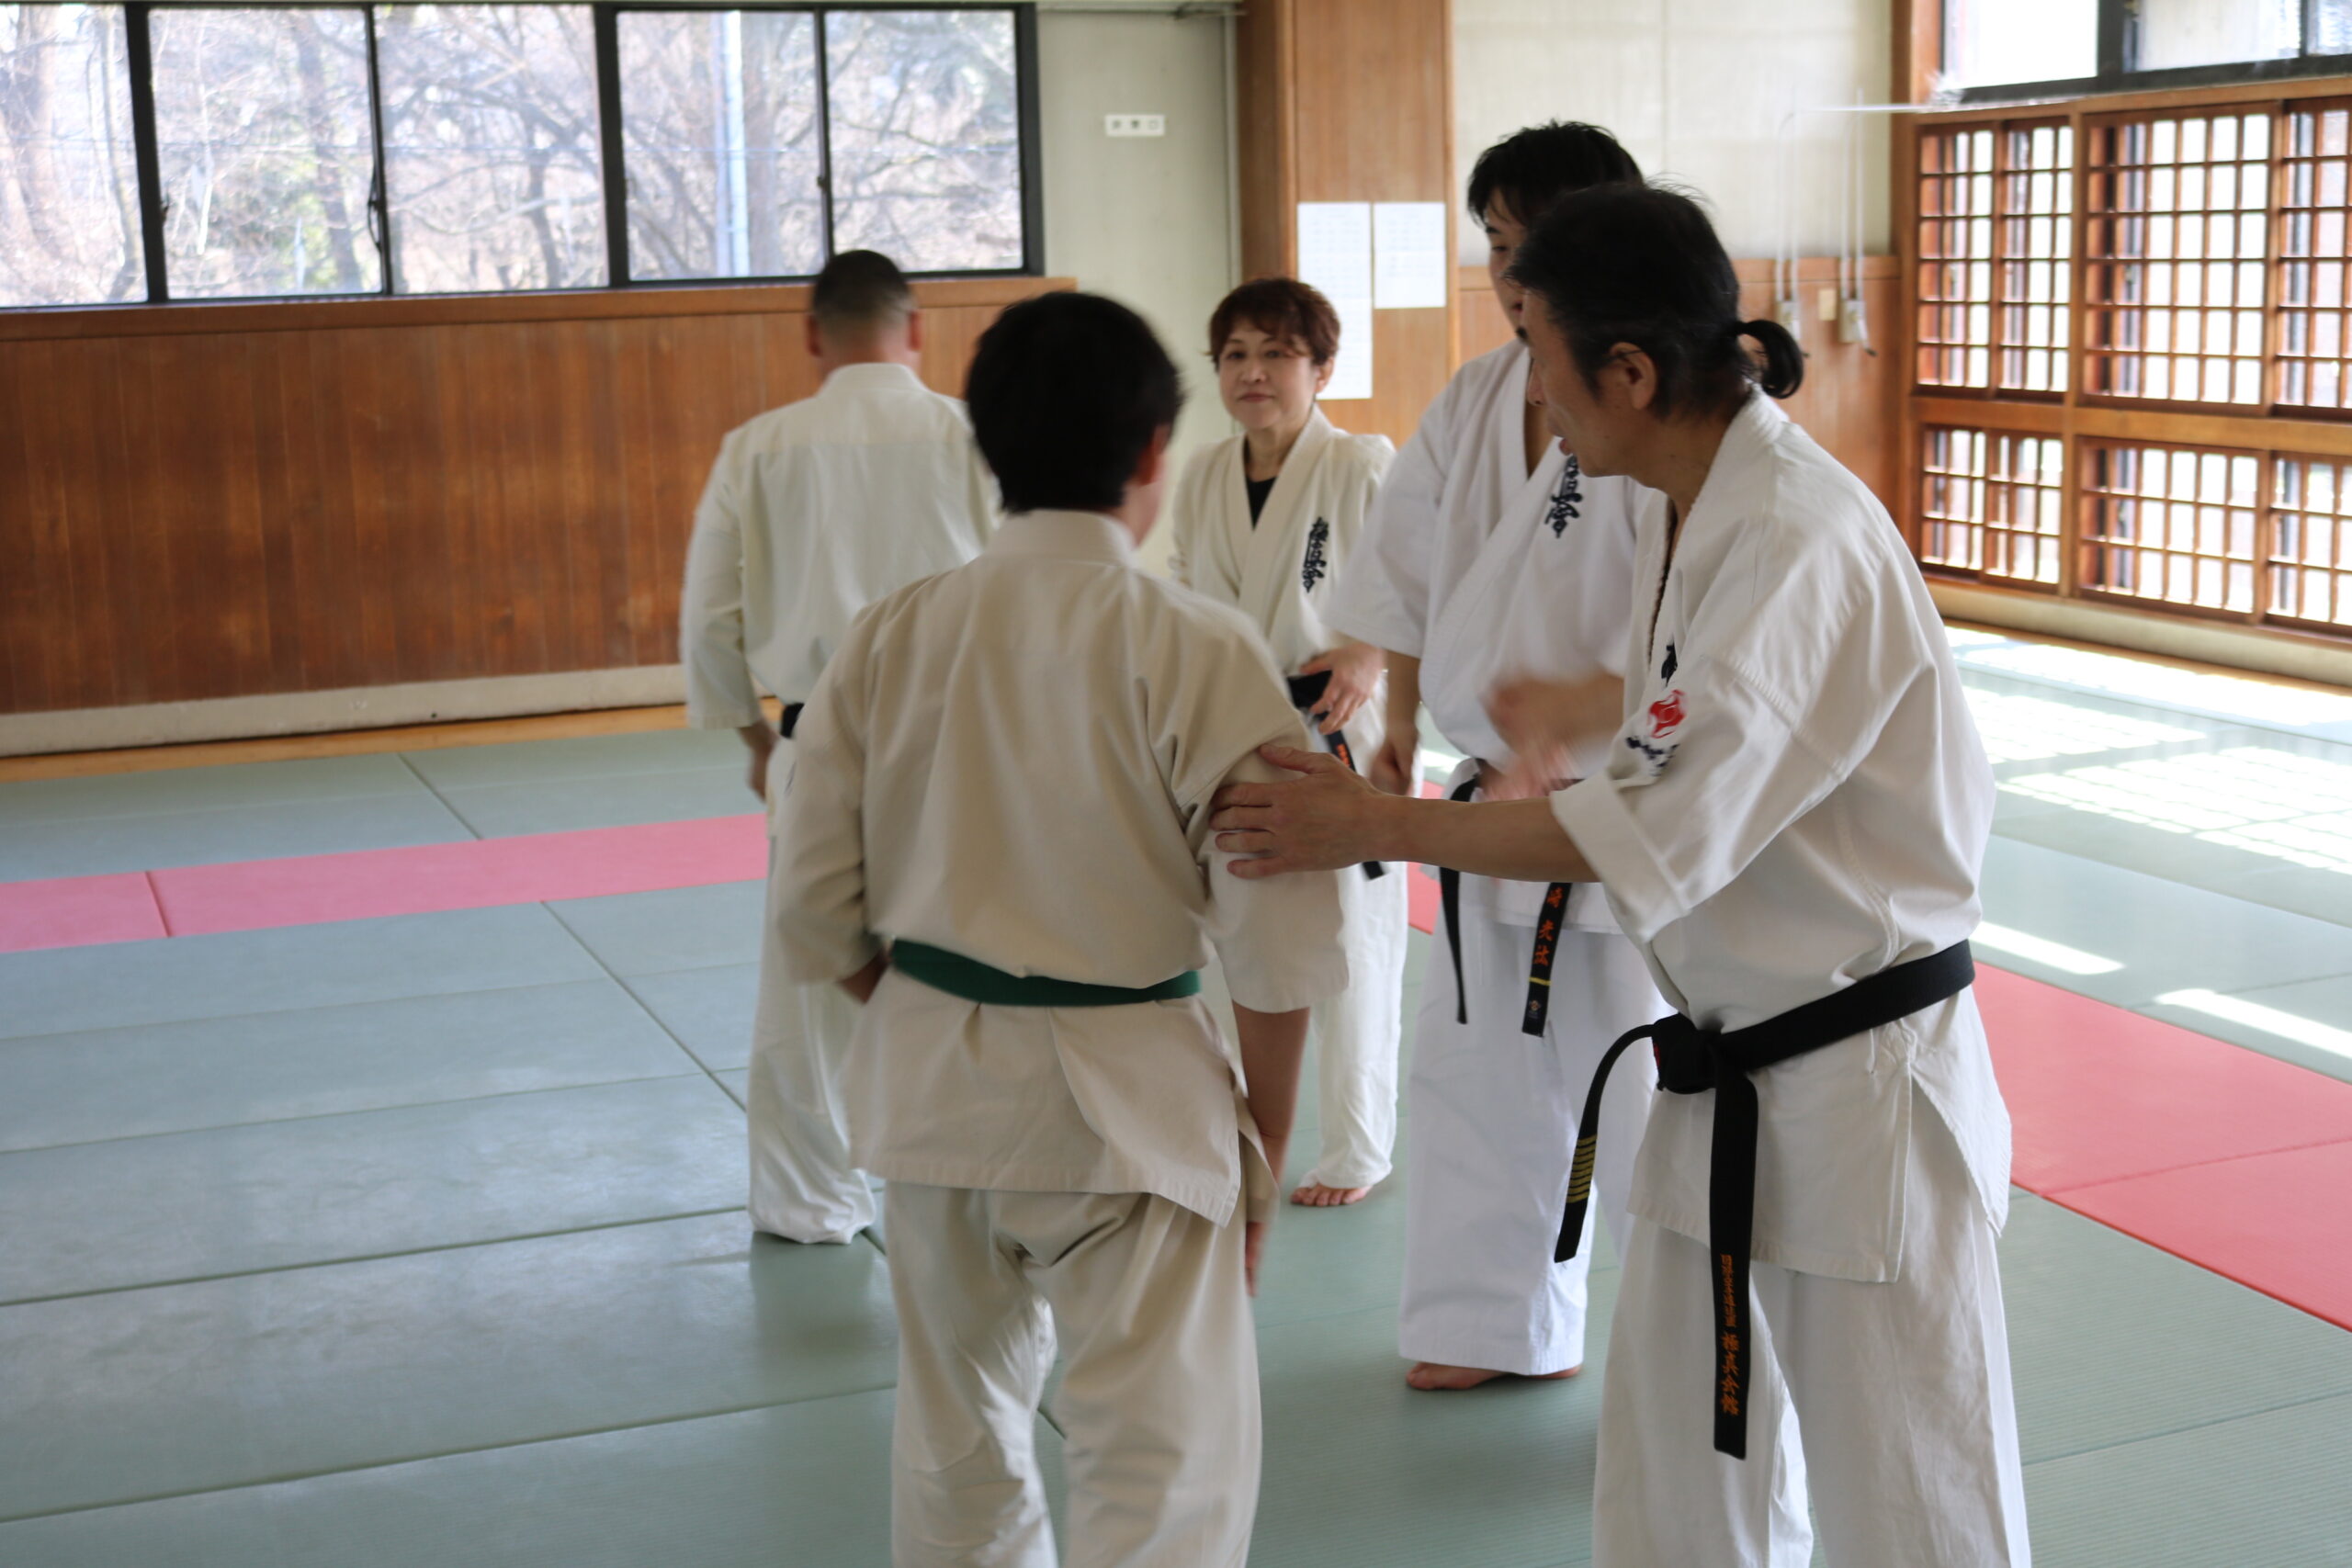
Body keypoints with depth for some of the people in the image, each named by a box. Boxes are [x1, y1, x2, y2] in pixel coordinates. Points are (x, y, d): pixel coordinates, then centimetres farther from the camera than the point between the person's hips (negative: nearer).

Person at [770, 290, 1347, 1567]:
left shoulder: (892, 636, -2)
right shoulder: (1198, 650, -14)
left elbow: (818, 913, 3)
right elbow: (1281, 945, -11)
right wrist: (1262, 1149, 3)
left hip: (930, 1082, 5)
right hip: (1124, 1100, -5)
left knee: (957, 1437, 24)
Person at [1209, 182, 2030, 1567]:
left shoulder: (1804, 543, -26)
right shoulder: (1696, 506, 4)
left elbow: (1657, 832, -29)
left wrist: (1373, 827, -24)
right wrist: (1579, 713, 32)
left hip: (1860, 1085, -9)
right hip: (1728, 1067, 9)